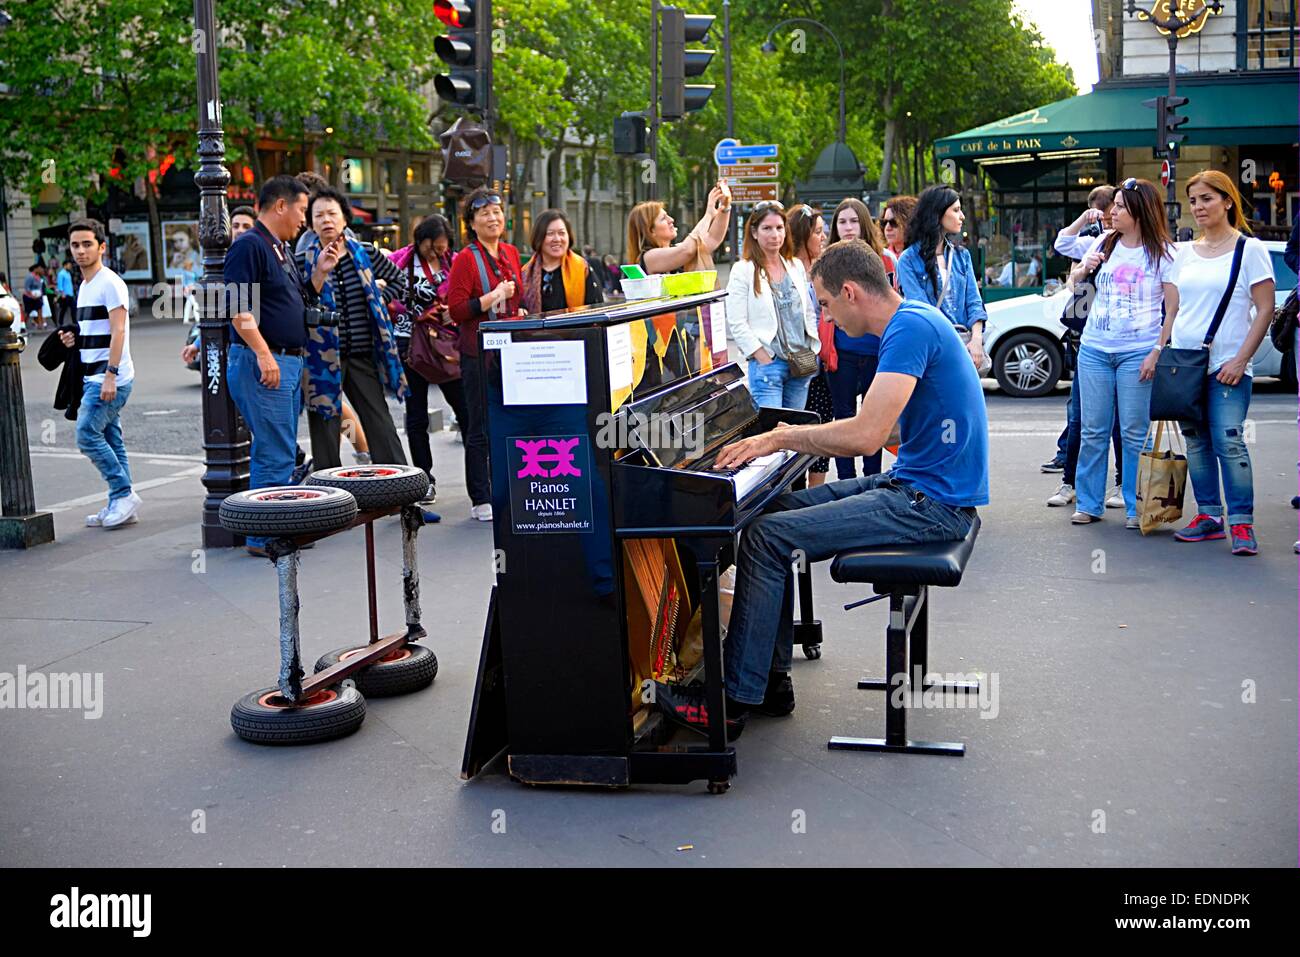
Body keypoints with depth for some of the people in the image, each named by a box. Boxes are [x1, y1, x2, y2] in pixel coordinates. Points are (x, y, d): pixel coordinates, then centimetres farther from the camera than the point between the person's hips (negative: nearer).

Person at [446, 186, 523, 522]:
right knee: (480, 428, -1)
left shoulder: (511, 254, 13)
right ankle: (481, 500, 6)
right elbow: (456, 310, -14)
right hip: (479, 352, -6)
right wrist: (495, 296, -17)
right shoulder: (465, 258, -7)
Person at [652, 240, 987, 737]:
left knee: (766, 538, -15)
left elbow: (865, 435, -29)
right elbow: (880, 429, 19)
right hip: (912, 482, 11)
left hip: (930, 502, -11)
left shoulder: (910, 329, -19)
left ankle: (733, 700, -6)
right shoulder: (913, 319, 13)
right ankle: (772, 677, 12)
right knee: (773, 509, 10)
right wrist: (798, 436, 12)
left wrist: (779, 438, -16)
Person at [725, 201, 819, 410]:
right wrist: (764, 359, -14)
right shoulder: (743, 271, -5)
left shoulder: (796, 266, 12)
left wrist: (811, 354, 7)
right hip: (767, 362, -5)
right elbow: (736, 324, -10)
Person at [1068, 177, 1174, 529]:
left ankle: (1136, 507, 8)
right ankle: (1088, 503, 15)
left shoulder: (1162, 253, -3)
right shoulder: (1104, 242, 10)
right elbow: (1074, 280, 22)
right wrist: (1084, 267, -2)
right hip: (1094, 349, 4)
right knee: (1093, 431, 7)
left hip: (1138, 352, -4)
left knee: (1134, 433, -1)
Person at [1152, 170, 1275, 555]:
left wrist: (1241, 360, -13)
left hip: (1226, 365, -5)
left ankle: (1242, 523, -8)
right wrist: (1157, 351, 5)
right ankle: (1209, 516, 15)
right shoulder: (1185, 253, 13)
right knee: (1196, 441, 7)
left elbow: (1265, 310, -6)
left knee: (1229, 442, -13)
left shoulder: (1250, 249, -2)